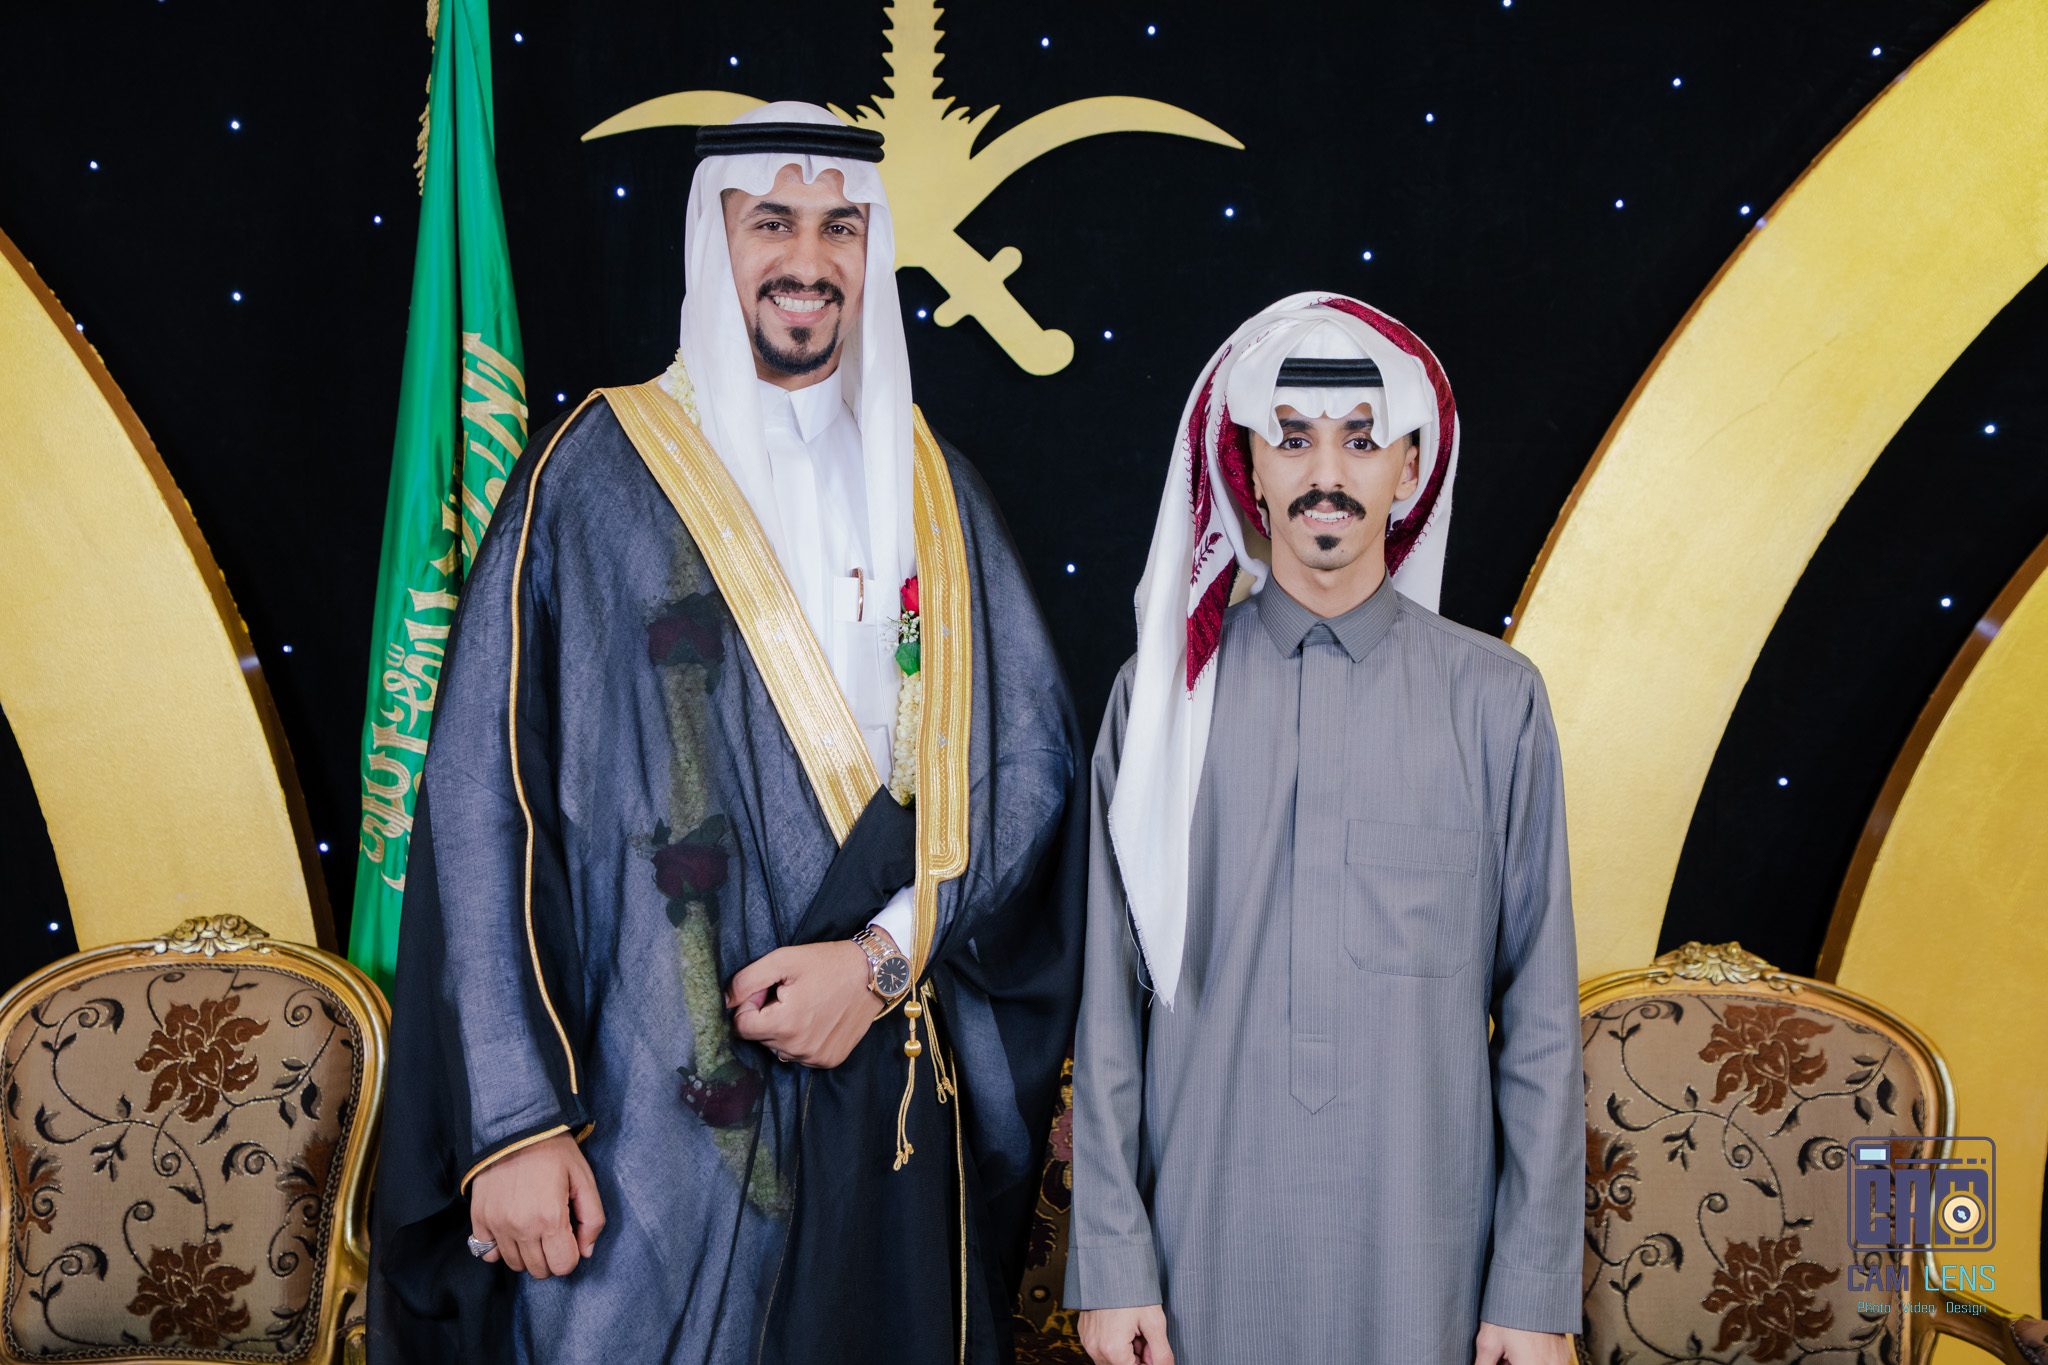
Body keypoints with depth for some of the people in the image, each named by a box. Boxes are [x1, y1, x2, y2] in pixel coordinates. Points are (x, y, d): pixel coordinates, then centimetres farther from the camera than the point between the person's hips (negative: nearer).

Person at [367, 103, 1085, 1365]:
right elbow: (487, 798, -8)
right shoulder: (599, 473, -2)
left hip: (893, 1110, 4)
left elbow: (1028, 762, 5)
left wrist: (887, 952, -11)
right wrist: (510, 1121, -14)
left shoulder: (929, 488, 9)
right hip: (655, 1112, -3)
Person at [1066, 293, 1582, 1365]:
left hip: (1424, 1251, 0)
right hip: (1207, 1242, 0)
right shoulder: (1161, 695, 0)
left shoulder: (1493, 697, -1)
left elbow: (1540, 1012, -1)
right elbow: (1112, 997, 1)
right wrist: (1111, 1260, -1)